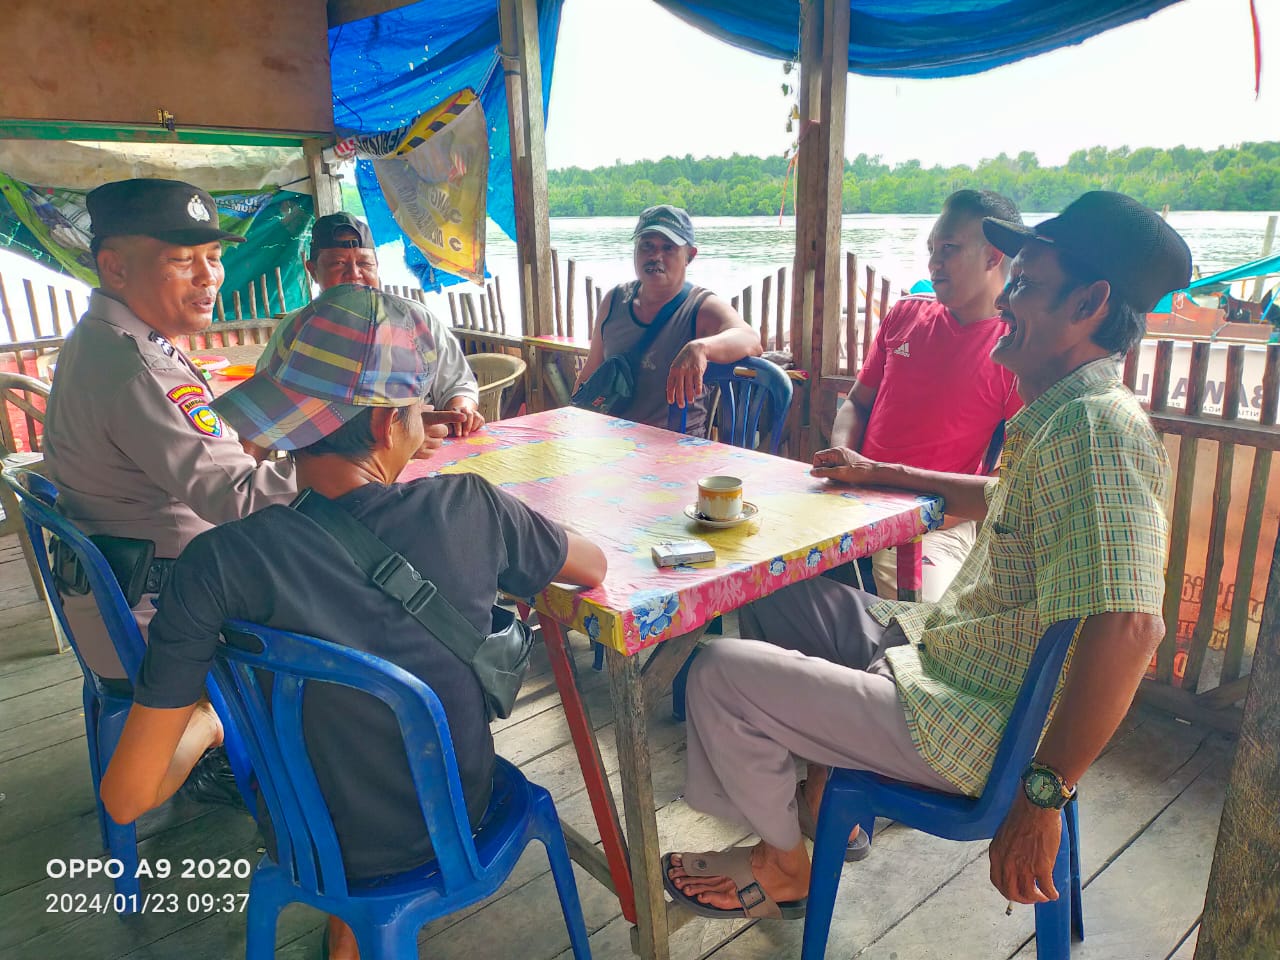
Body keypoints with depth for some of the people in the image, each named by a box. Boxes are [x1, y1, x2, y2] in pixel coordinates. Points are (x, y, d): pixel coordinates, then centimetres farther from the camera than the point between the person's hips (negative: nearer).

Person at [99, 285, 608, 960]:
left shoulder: (218, 566, -27)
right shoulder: (472, 508, -23)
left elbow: (125, 797, -20)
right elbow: (593, 566, -3)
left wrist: (205, 722, 1)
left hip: (325, 848, -1)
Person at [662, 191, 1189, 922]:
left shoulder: (1095, 428, -26)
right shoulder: (1064, 417, 7)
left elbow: (1129, 626, -35)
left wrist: (1044, 792, -29)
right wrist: (878, 473, 22)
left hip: (970, 724, -10)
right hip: (938, 646, 10)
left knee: (721, 673, -13)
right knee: (776, 595, 19)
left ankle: (783, 868, 13)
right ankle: (823, 793, 27)